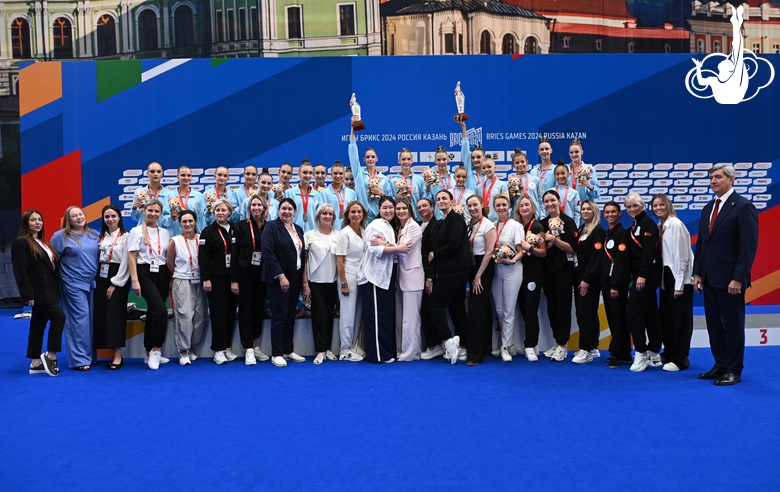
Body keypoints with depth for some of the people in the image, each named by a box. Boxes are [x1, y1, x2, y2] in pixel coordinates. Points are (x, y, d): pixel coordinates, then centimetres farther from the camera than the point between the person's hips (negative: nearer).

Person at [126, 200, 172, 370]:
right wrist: (135, 280, -13)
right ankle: (156, 349, -7)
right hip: (145, 273, -4)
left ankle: (150, 353, 16)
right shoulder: (137, 231, 0)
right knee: (161, 310, -19)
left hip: (162, 274, 4)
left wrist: (171, 279, 7)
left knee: (153, 312, 7)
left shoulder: (165, 233, 12)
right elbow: (131, 257, -5)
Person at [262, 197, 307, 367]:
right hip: (277, 279, -6)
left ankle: (288, 350, 19)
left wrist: (303, 277, 8)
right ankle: (276, 354, 4)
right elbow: (268, 253, -16)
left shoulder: (299, 229, 13)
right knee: (280, 315, -5)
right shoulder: (271, 227, -7)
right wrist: (281, 276, -19)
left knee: (291, 316, 10)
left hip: (295, 278, 6)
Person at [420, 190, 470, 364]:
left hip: (453, 271, -9)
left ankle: (448, 340, -4)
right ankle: (461, 347, 14)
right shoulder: (444, 222, 18)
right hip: (454, 271, 9)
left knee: (435, 306, -7)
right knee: (456, 308, 10)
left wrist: (434, 255, -7)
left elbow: (453, 245, -21)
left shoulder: (456, 219, -10)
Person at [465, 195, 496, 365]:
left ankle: (475, 354, -8)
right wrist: (473, 274, 4)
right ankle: (485, 347, 21)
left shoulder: (488, 225, -12)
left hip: (483, 269, -7)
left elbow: (489, 253, -15)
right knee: (482, 308, 13)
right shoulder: (469, 225, 8)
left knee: (475, 308, -11)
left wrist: (478, 276, -15)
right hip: (472, 268, 7)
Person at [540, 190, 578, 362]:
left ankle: (562, 345, 4)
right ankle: (557, 342, 17)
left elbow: (571, 248, -11)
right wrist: (549, 241, -12)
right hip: (547, 269, 5)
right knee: (551, 306, 8)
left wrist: (555, 239, -21)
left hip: (564, 269, -5)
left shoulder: (568, 221, -5)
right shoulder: (542, 223, 10)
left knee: (563, 305, -2)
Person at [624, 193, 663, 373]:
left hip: (647, 275, -9)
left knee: (632, 311, -12)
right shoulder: (633, 227, 18)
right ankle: (654, 354, 16)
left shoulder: (648, 224, -9)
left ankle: (641, 353, -5)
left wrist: (642, 275, -24)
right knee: (650, 314, 11)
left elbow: (648, 251, -19)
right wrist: (635, 276, 13)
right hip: (639, 275, 9)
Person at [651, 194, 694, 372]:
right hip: (667, 276, 8)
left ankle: (680, 360, 5)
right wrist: (663, 278, 7)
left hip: (680, 277, -8)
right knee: (665, 316, 14)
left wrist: (679, 285, -18)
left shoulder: (675, 225, -14)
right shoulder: (659, 226, 10)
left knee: (680, 318, -2)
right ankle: (669, 352, 28)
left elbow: (681, 255, -17)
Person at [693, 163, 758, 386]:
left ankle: (733, 371, 14)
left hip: (730, 280, -7)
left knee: (733, 325, 3)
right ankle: (720, 365, 24)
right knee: (714, 324, 12)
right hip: (709, 278, 7)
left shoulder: (743, 206, -9)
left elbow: (749, 246, -14)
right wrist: (697, 273, 8)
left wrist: (738, 278, -18)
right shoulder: (708, 209, 13)